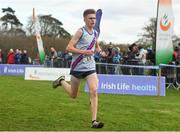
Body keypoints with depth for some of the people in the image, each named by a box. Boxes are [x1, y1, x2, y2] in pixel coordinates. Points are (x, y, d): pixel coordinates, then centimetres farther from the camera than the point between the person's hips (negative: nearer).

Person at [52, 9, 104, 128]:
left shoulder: (95, 33, 9)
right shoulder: (81, 32, -10)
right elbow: (69, 48, -14)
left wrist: (99, 50, 4)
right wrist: (84, 52, -24)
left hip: (90, 67, 4)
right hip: (77, 67, -4)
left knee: (94, 91, -16)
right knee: (73, 95, 12)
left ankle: (94, 121, -14)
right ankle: (62, 81, 43)